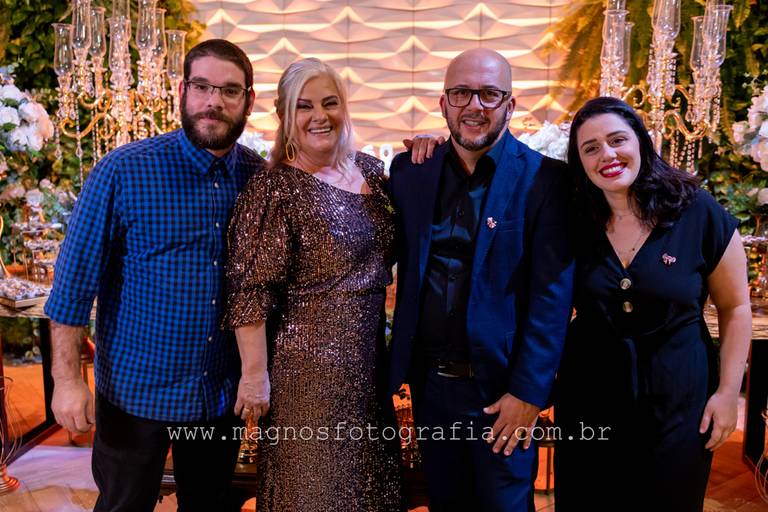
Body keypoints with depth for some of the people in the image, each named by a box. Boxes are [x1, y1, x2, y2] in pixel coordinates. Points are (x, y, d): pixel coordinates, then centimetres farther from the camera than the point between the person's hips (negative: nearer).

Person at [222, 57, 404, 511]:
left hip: (369, 361, 7)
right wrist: (255, 376, -15)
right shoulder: (274, 190, -16)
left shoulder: (369, 169, 4)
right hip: (307, 369, -6)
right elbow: (250, 295, -16)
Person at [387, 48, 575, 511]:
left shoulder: (544, 180, -10)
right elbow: (400, 263, 8)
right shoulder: (410, 171, 2)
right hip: (429, 382, 4)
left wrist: (528, 392, -14)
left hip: (500, 388, -3)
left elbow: (552, 296, -12)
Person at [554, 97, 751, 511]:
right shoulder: (574, 221, -5)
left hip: (678, 400, -1)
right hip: (589, 397, 2)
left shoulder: (699, 213, -10)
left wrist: (728, 391, -4)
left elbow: (735, 307, -2)